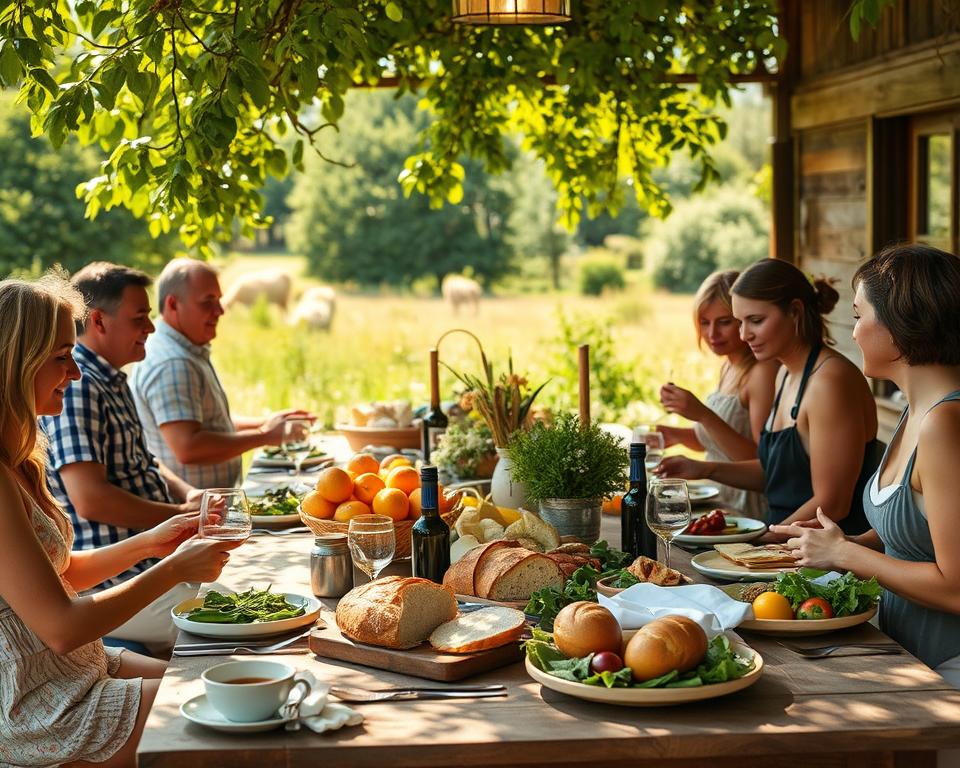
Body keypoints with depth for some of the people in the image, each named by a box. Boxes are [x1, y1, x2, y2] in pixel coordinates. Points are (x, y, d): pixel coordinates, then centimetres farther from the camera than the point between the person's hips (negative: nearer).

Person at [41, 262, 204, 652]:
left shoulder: (112, 382, 16)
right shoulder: (76, 387, -17)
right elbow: (90, 499, -26)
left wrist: (186, 492, 6)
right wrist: (182, 514, -15)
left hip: (153, 567, 10)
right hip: (113, 586, -10)